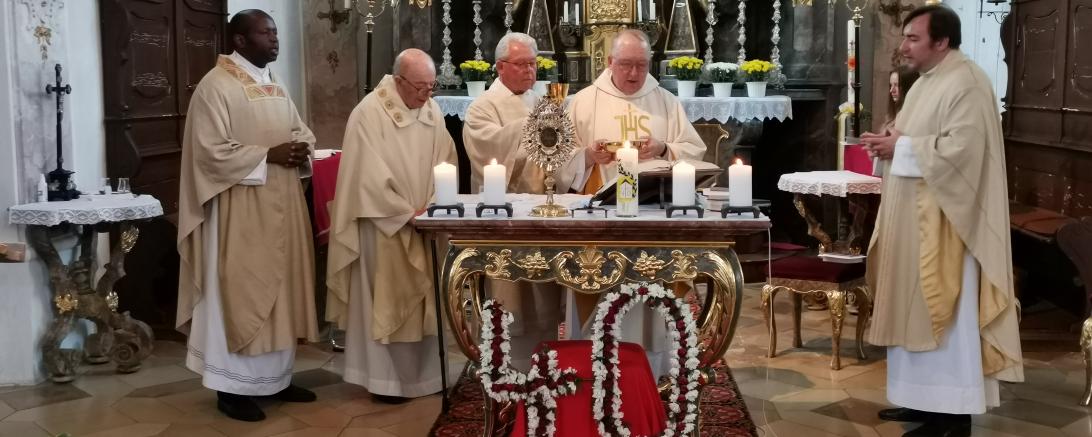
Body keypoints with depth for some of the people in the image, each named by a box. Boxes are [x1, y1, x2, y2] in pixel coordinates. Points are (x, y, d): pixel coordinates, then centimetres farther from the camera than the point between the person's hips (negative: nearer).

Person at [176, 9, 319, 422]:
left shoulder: (275, 86, 14)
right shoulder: (216, 86, -12)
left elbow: (301, 131, 20)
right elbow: (212, 152, -18)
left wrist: (301, 150, -3)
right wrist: (268, 156, -21)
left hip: (282, 207, 8)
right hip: (240, 210, -8)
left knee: (280, 288, 12)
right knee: (240, 293, -2)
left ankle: (276, 377, 23)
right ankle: (232, 386, 7)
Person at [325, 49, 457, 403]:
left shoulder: (432, 110, 5)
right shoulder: (369, 114, -14)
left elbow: (446, 162, 10)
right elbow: (370, 175, -17)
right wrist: (408, 213, -16)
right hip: (385, 225, -6)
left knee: (423, 299, 11)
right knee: (385, 301, 1)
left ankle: (422, 373, 22)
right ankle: (384, 378, 10)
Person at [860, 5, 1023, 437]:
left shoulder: (966, 84, -16)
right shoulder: (926, 82, 15)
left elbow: (959, 147, -26)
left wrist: (899, 148, -18)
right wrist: (889, 141, 1)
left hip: (943, 221, -10)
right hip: (913, 218, 10)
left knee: (945, 314, -4)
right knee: (916, 310, 13)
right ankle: (925, 399, 22)